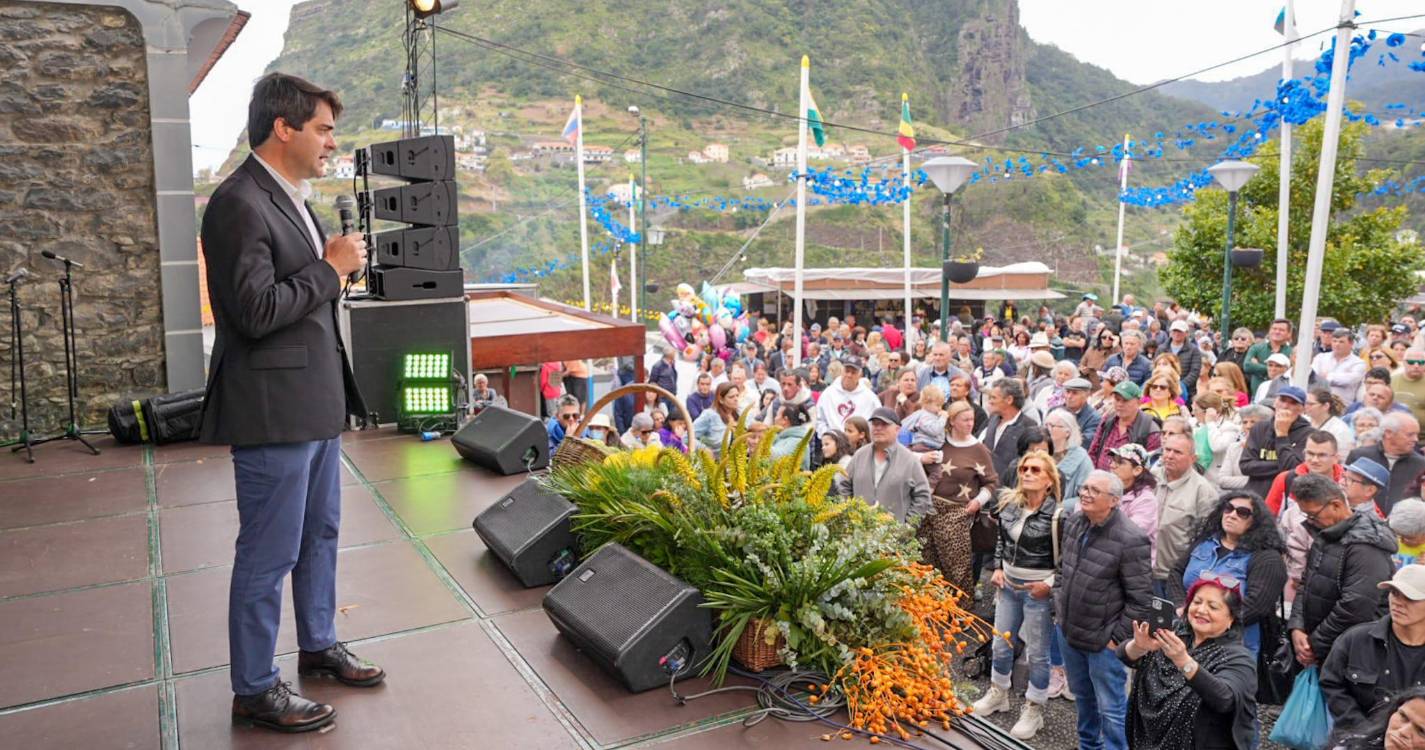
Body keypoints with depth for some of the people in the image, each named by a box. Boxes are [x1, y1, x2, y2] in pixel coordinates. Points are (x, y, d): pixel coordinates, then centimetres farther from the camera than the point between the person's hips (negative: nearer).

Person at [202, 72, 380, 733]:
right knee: (268, 556, 3)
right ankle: (254, 690, 19)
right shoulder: (239, 204, -18)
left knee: (319, 535, 21)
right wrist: (329, 267, -17)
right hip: (273, 410, -10)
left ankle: (318, 646, 38)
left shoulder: (289, 197, 13)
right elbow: (255, 311, -25)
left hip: (315, 402, 10)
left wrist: (338, 262, 7)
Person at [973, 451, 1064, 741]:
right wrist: (998, 568, 6)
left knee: (1037, 653, 8)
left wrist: (1050, 584, -19)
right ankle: (998, 694, 40)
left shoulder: (1058, 514, -18)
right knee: (1000, 645, 18)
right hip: (1008, 584, 6)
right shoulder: (1009, 503, 0)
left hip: (1038, 590, -6)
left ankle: (1033, 711, 25)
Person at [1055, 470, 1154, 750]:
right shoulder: (1073, 522, -1)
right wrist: (1058, 610, 10)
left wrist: (1118, 637, -14)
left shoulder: (1131, 540, -22)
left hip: (1103, 642, -7)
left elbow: (1140, 599, -17)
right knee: (1082, 697, 26)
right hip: (1067, 632, 7)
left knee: (1111, 709, 6)